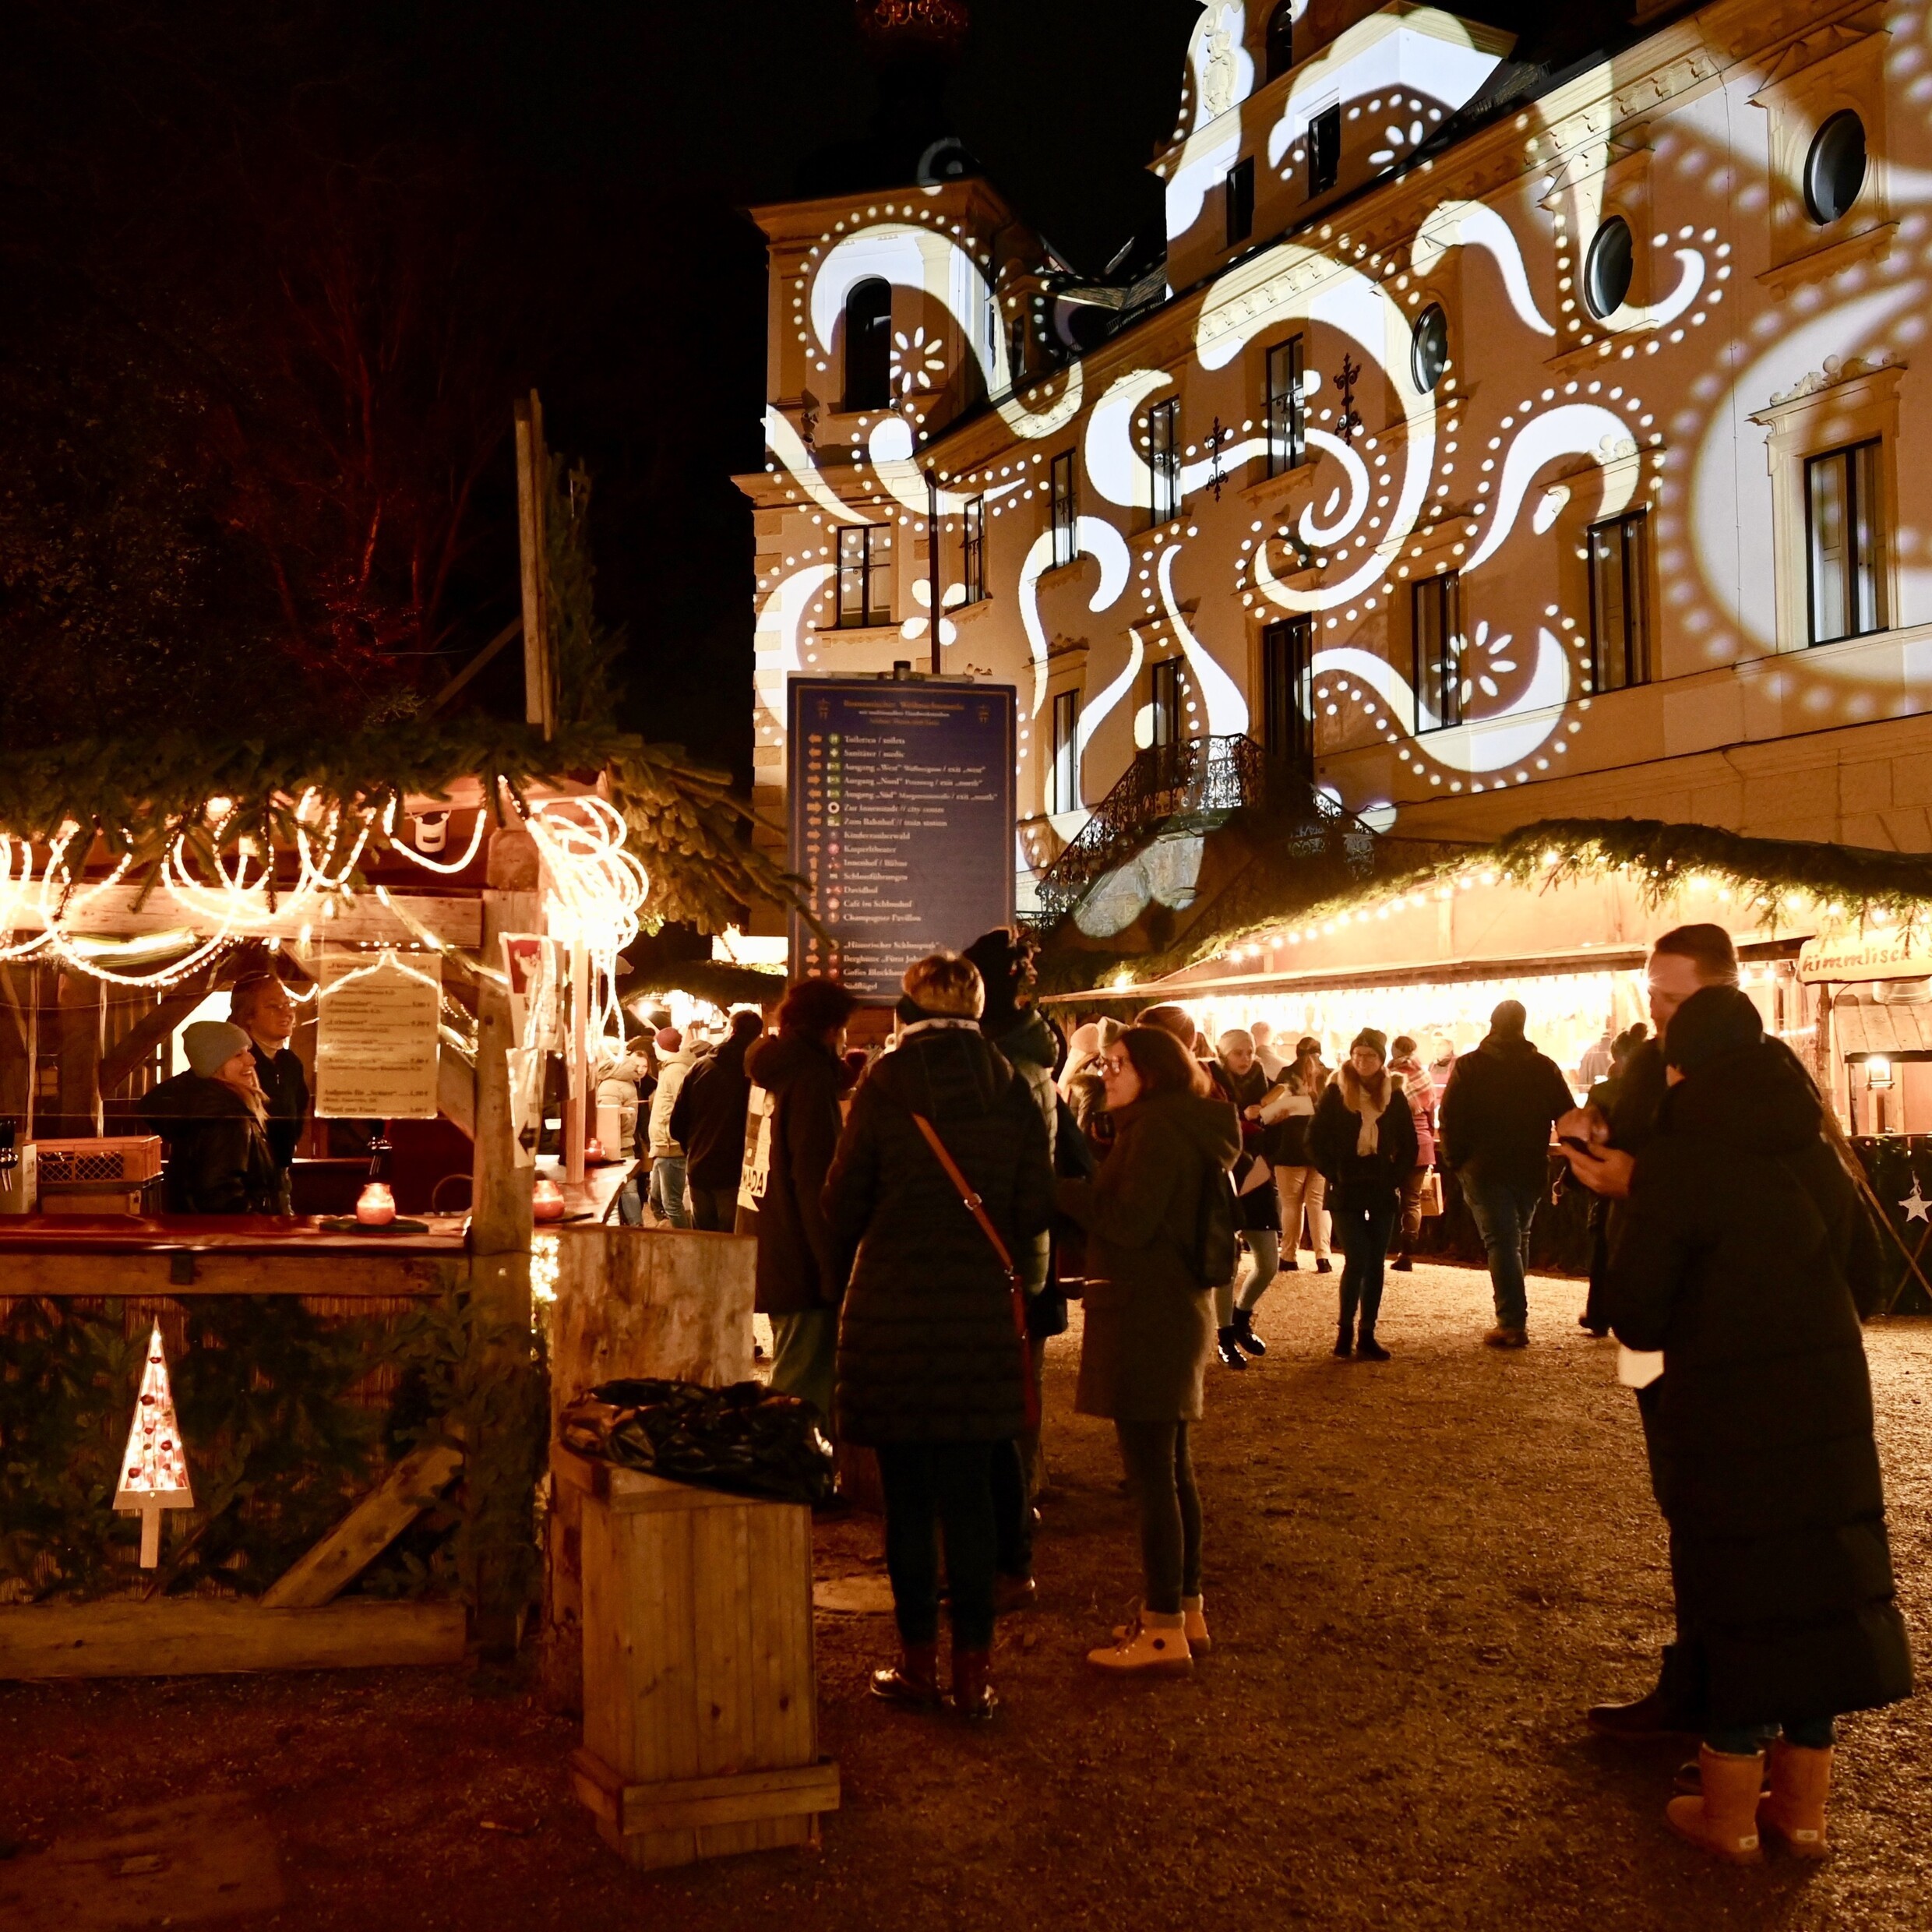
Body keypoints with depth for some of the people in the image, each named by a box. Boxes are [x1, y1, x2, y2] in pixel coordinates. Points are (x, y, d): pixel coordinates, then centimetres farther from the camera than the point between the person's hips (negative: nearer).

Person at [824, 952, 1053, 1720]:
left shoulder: (884, 1083, -6)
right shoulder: (1012, 1090, 1)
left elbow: (843, 1203, -3)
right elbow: (1035, 1207, 2)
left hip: (892, 1305, -2)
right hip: (982, 1307, 2)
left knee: (907, 1491, 7)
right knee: (970, 1490, 10)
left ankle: (919, 1662, 14)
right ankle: (974, 1667, 13)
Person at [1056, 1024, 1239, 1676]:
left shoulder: (1157, 1128, -15)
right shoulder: (1182, 1127, 17)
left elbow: (1130, 1221, -21)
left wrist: (1058, 1188, -15)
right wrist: (1078, 1191, 9)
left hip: (1146, 1316, -11)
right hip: (1172, 1309, 11)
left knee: (1150, 1471, -7)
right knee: (1171, 1468, 16)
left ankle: (1164, 1630, -2)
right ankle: (1185, 1609, 25)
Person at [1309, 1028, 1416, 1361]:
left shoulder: (1394, 1095, 4)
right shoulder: (1335, 1092, -3)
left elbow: (1409, 1145, 9)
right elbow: (1316, 1140, -3)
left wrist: (1396, 1179, -2)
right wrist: (1334, 1176, -10)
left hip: (1383, 1192, 3)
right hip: (1347, 1192, -3)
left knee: (1375, 1264, 4)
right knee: (1357, 1261, -10)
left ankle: (1367, 1335, 11)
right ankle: (1345, 1330, 5)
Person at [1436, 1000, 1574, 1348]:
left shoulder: (1469, 1065, -5)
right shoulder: (1545, 1067, 2)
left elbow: (1449, 1119, -8)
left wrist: (1455, 1160, 2)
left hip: (1485, 1169, -3)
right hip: (1531, 1169, 3)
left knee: (1501, 1242, -3)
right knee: (1519, 1239, 18)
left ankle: (1512, 1323, -10)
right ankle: (1515, 1316, 25)